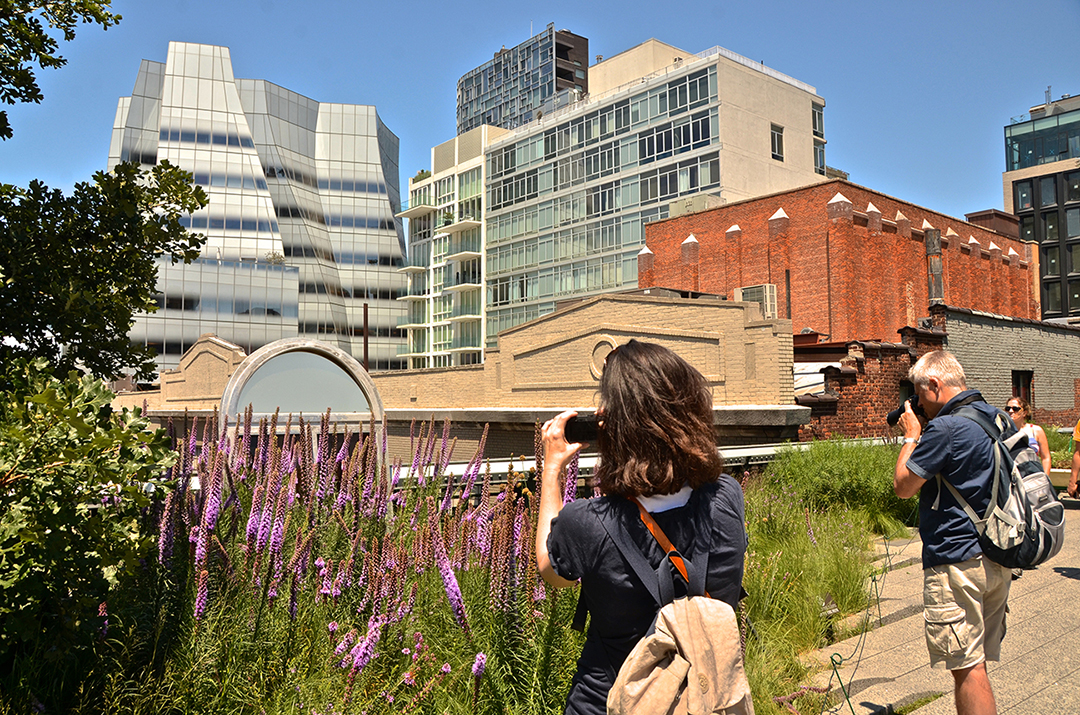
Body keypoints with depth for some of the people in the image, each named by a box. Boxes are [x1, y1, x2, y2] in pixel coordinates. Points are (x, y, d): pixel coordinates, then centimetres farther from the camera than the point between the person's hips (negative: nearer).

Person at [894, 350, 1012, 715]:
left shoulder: (945, 428, -19)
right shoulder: (1000, 419, 9)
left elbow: (903, 486, -11)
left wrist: (912, 436, 0)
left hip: (957, 560, -9)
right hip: (998, 559, 9)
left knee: (966, 666, 0)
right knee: (977, 662, 19)